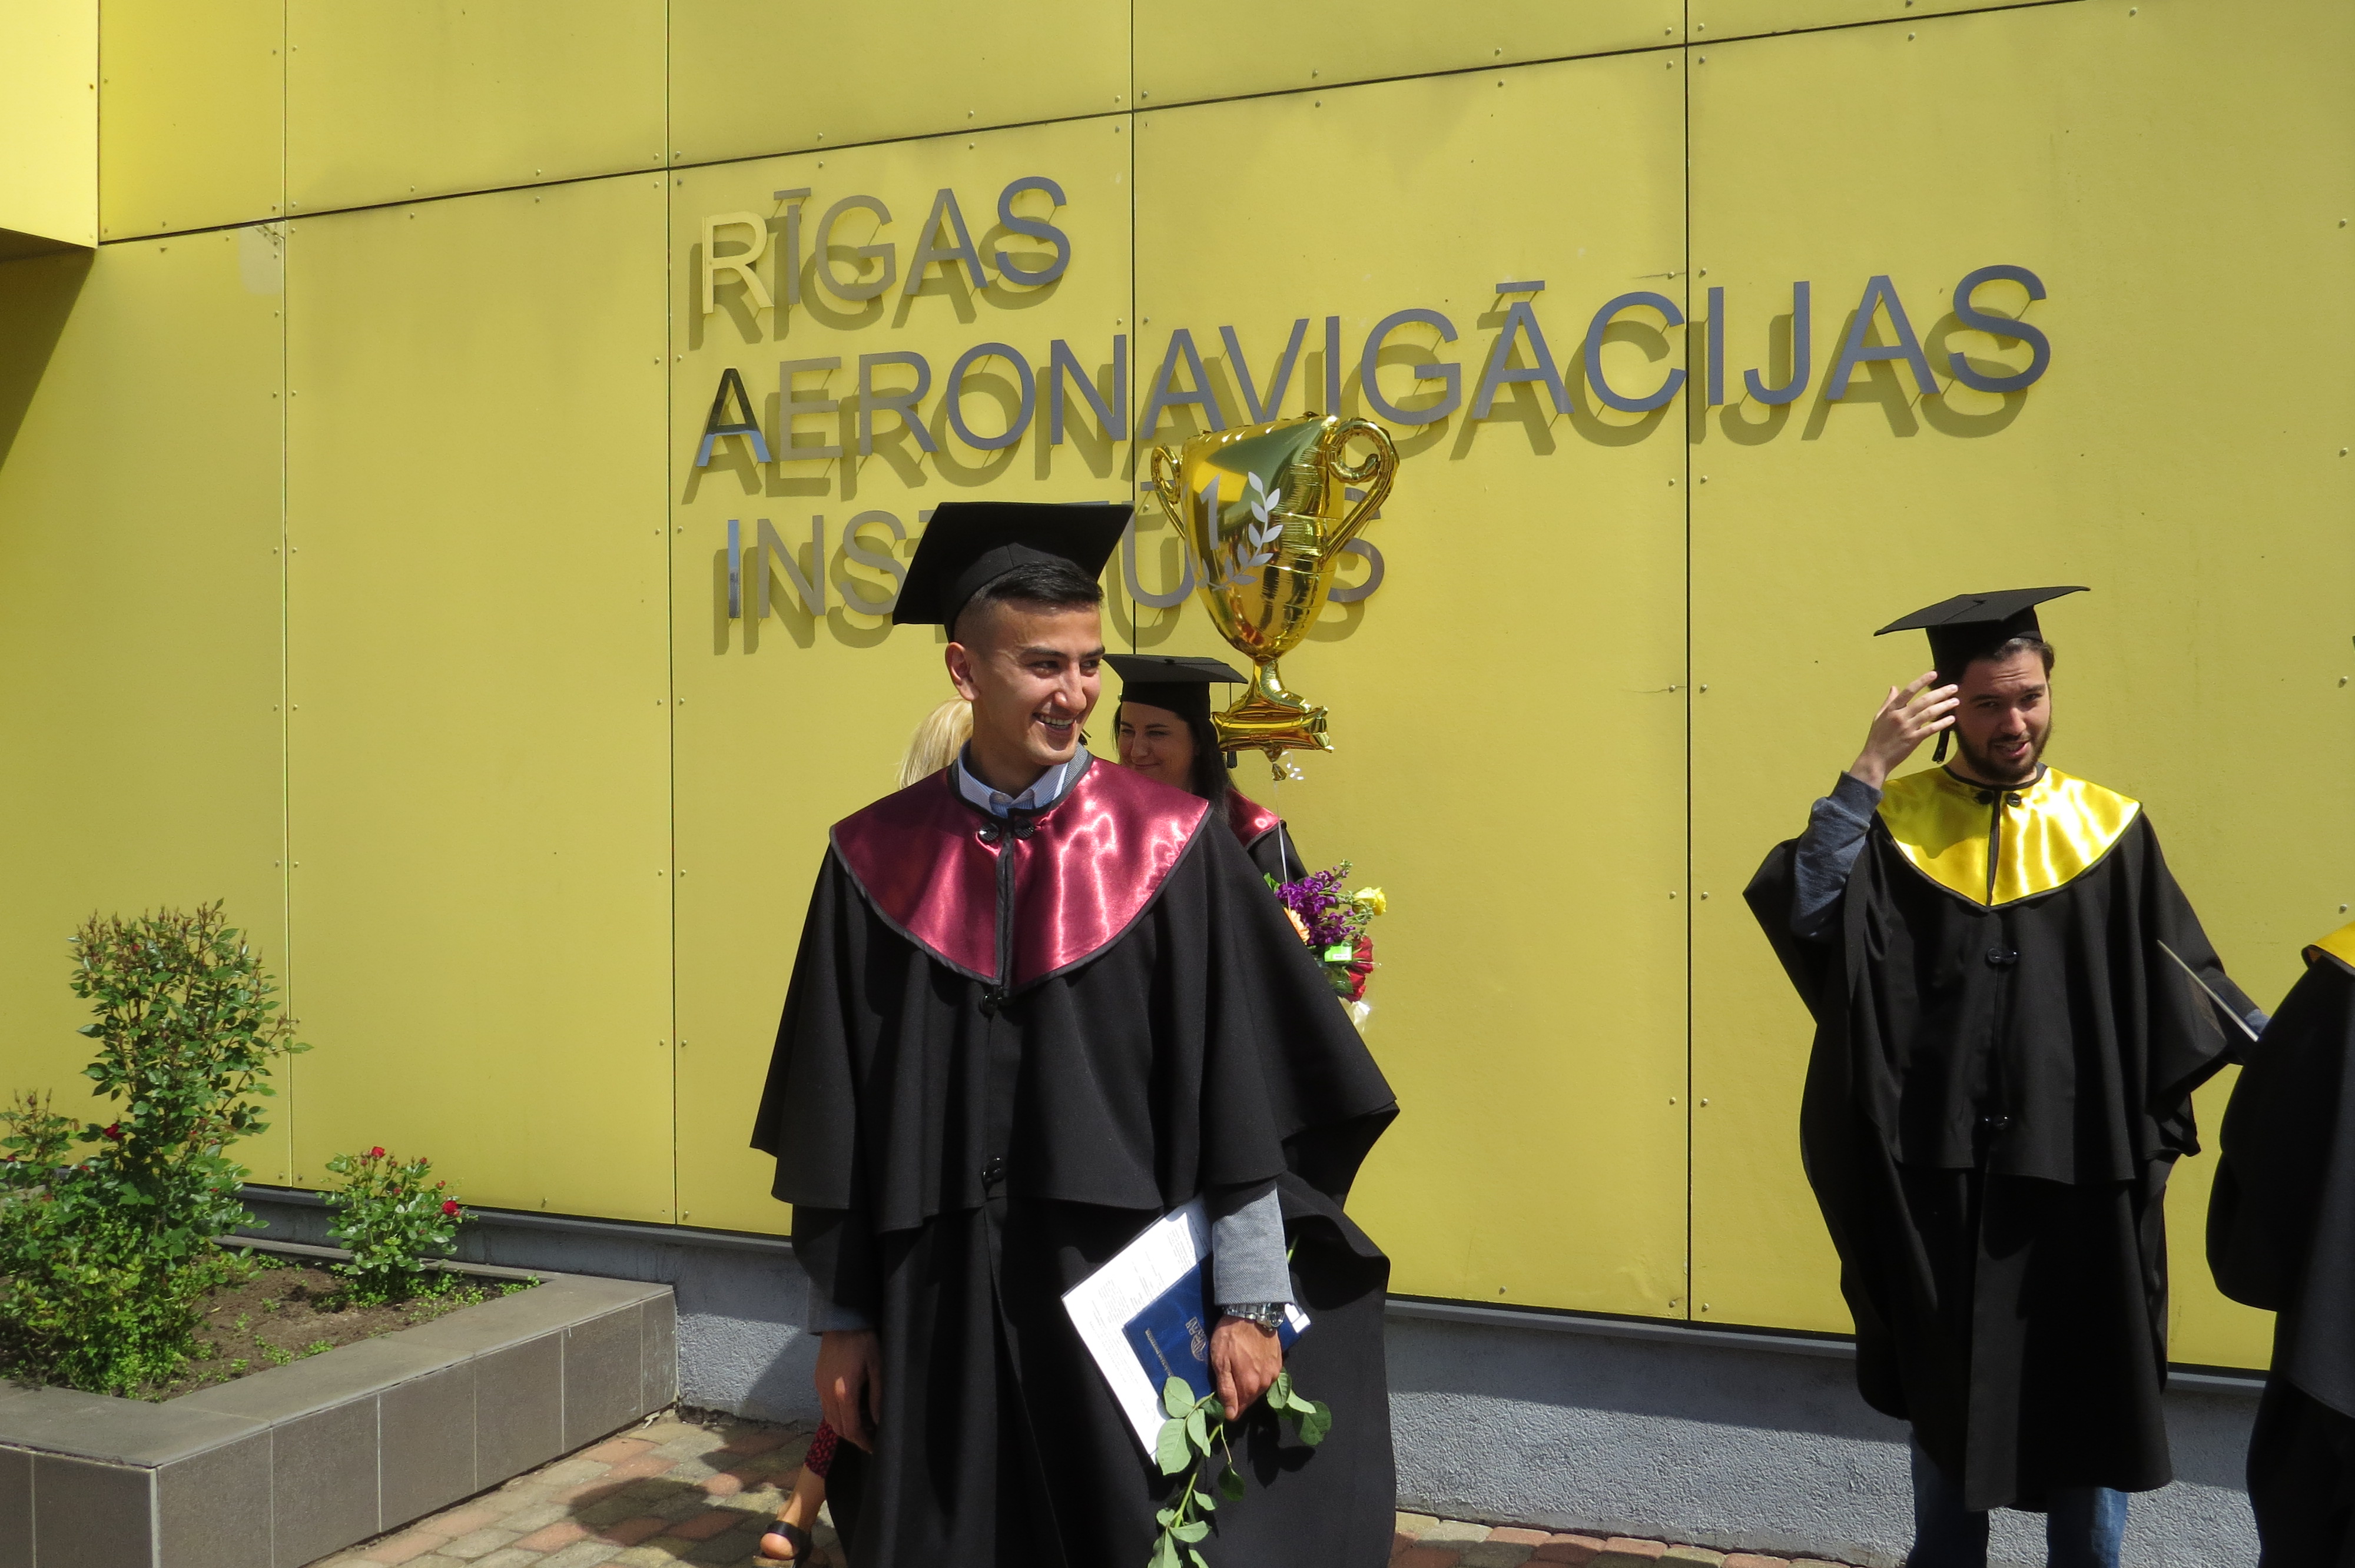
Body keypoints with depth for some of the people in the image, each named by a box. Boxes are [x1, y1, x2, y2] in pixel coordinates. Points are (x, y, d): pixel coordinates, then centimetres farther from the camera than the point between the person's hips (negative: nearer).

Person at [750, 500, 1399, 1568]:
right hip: (939, 1301, 1)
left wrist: (1250, 1300, -6)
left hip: (1127, 1280, -1)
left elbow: (1238, 1081, -4)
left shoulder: (1170, 847, -3)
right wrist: (841, 1318, 4)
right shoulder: (878, 864, 0)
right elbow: (834, 1112, 3)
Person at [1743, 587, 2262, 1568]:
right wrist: (1868, 768, -20)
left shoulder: (2108, 830, 2)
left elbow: (2186, 986, 2)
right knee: (1945, 1398, 16)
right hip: (1939, 1171, 0)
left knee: (2090, 1402, 11)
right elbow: (1799, 910, -18)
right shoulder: (1894, 823, -1)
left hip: (2080, 1174, 0)